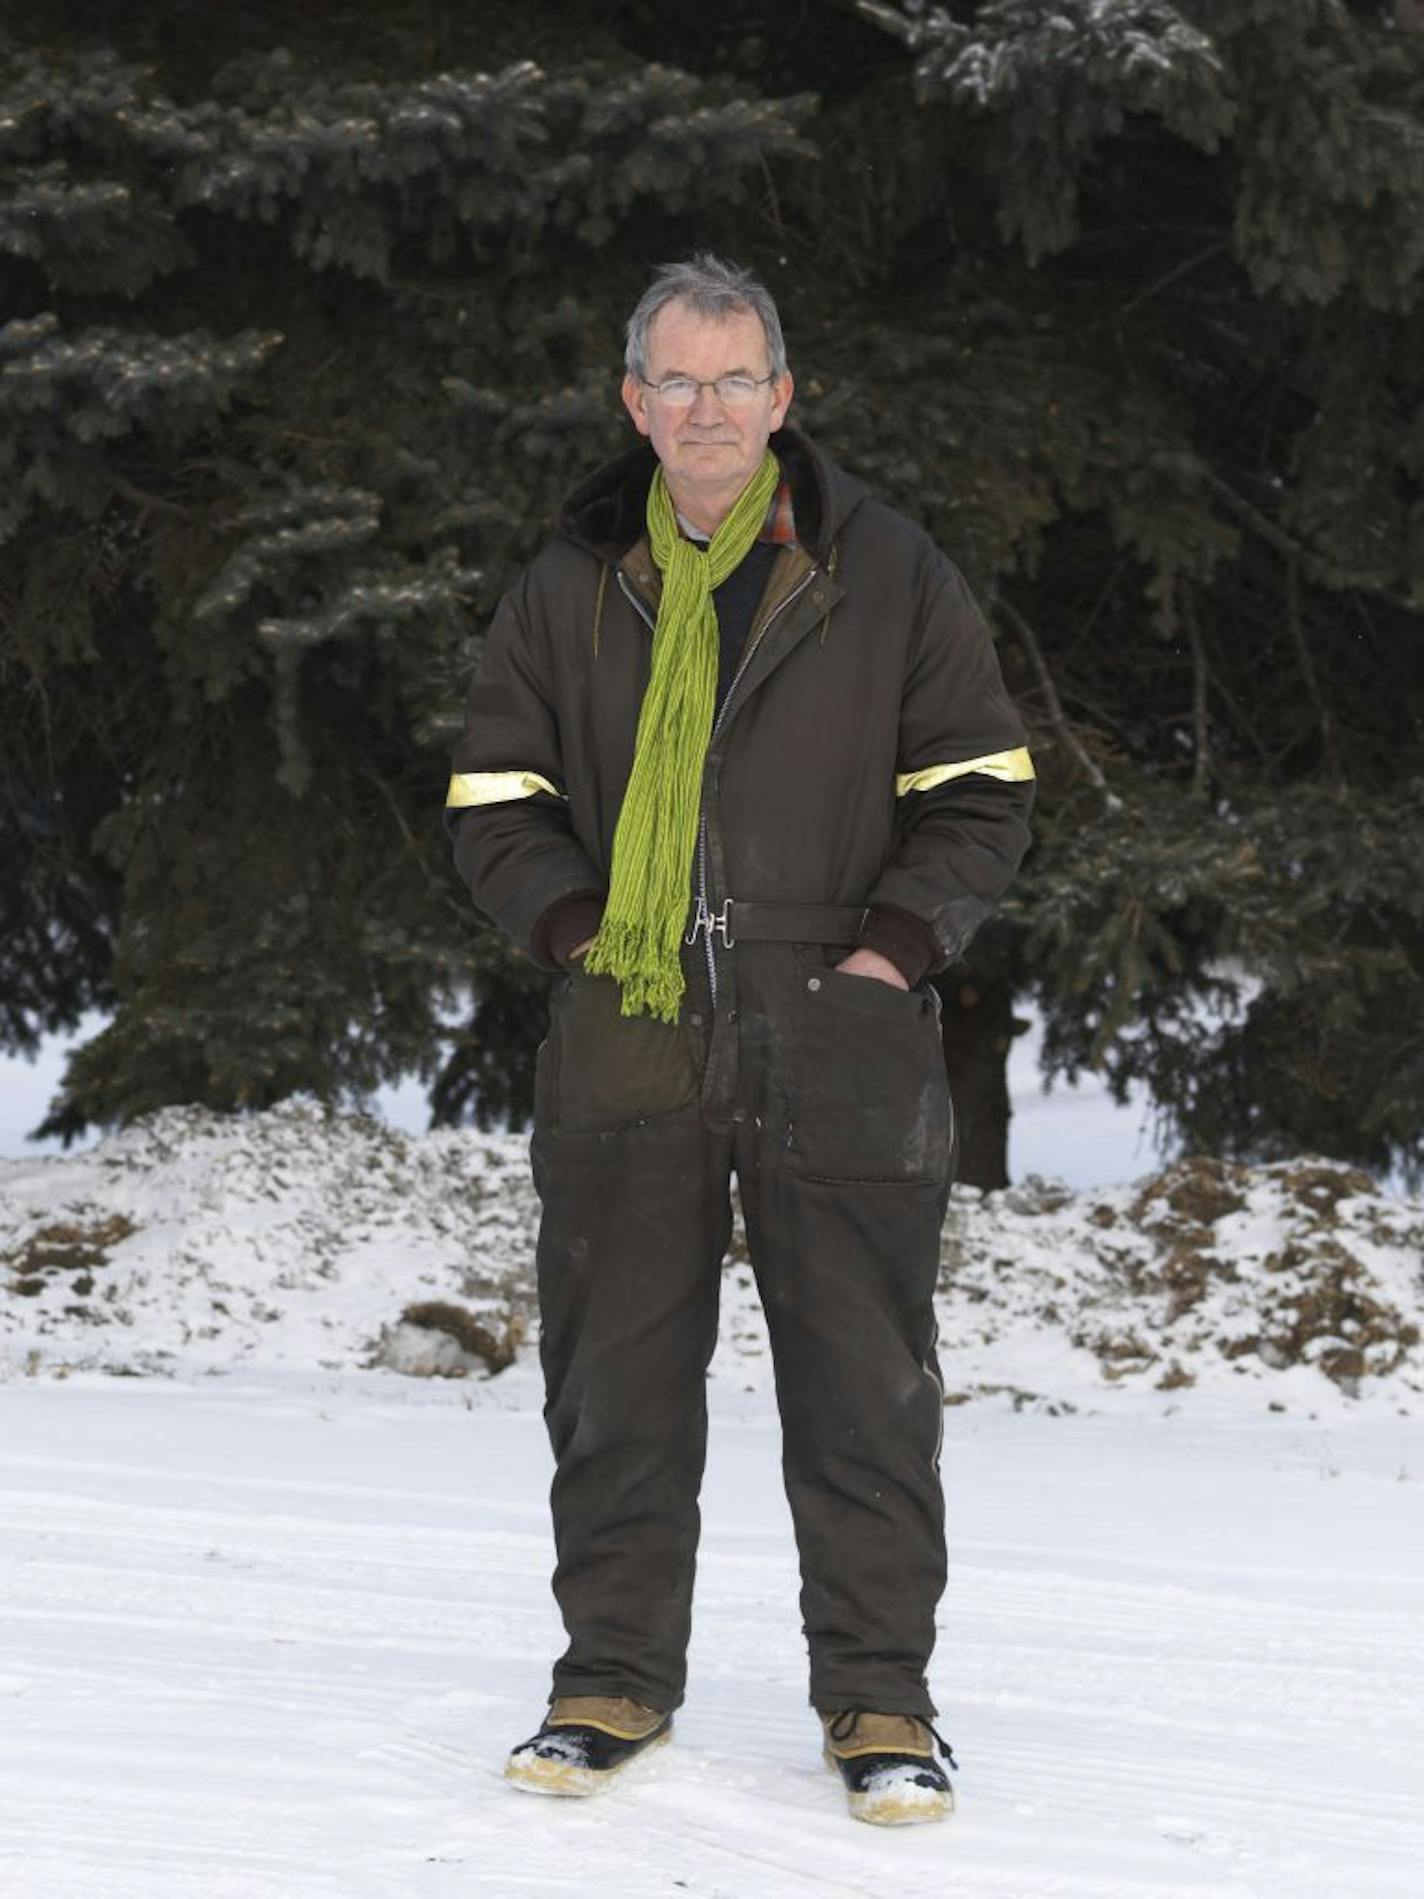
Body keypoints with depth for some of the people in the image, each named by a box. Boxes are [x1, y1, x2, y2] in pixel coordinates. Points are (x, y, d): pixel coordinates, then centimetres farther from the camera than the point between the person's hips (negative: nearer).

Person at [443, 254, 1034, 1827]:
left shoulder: (884, 575, 4)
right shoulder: (569, 592, 10)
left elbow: (980, 785, 7)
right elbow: (494, 798, 14)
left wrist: (897, 941, -6)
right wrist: (575, 924, -3)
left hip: (838, 1047, -2)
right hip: (627, 1046, 2)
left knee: (863, 1389, 0)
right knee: (615, 1383, 6)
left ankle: (878, 1699, 11)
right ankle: (615, 1678, 20)